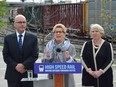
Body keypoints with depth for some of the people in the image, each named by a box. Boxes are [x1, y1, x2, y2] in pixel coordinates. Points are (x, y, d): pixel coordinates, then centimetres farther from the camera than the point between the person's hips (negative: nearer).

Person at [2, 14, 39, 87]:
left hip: (28, 74, 0)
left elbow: (35, 55, -2)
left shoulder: (33, 38, 5)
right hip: (13, 75, 0)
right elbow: (5, 56, 1)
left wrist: (24, 65, -15)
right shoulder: (8, 38, 6)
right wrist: (15, 66, -13)